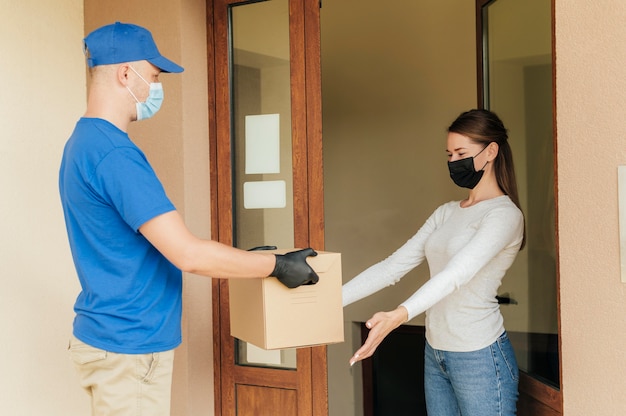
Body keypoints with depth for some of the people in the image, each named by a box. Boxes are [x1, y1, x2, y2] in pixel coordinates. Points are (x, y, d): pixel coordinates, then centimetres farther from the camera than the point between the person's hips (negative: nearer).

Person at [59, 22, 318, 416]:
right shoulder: (114, 153, -22)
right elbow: (187, 253, -25)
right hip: (129, 346, -10)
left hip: (112, 337, 10)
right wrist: (277, 264, -13)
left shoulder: (84, 142, 10)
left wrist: (245, 258, 16)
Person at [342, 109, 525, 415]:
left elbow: (456, 274, -28)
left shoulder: (504, 215, -12)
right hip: (435, 354, 7)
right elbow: (393, 266, 4)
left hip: (480, 357, -7)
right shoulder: (447, 213, 10)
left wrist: (398, 316, -42)